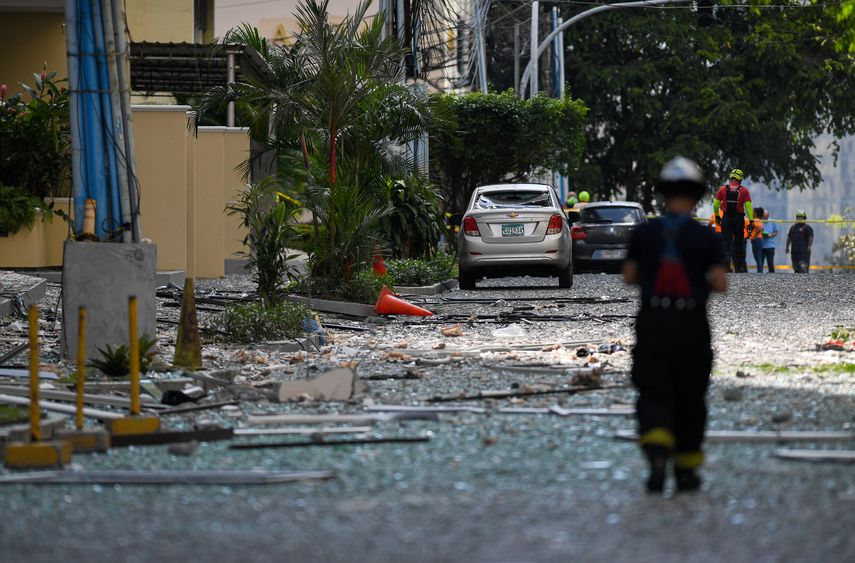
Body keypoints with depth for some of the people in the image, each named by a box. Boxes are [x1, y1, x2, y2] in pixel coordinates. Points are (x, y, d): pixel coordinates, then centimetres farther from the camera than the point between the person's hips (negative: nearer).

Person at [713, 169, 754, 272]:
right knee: (738, 243, 12)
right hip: (739, 219, 0)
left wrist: (717, 216, 20)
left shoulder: (722, 189, 2)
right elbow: (748, 206, -7)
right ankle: (738, 267, 15)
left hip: (726, 218, 0)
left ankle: (726, 263, -16)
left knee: (726, 243, 1)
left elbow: (715, 205, 4)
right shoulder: (744, 190, -2)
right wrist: (751, 220, -6)